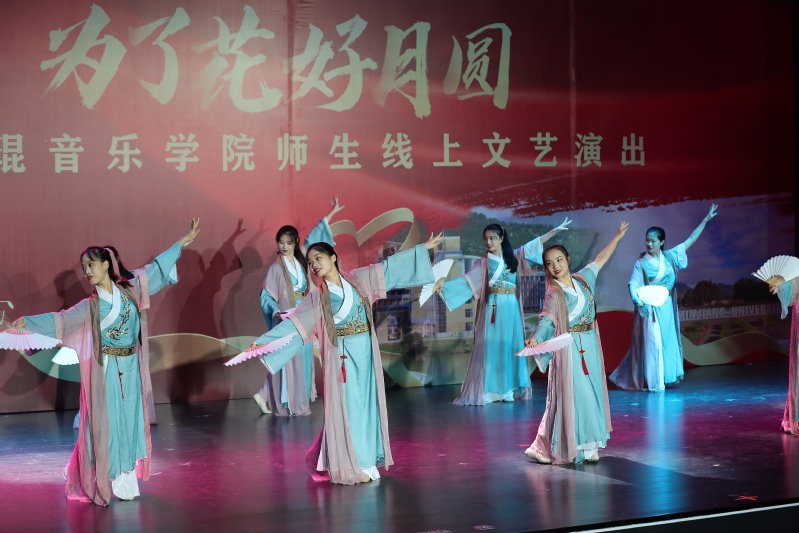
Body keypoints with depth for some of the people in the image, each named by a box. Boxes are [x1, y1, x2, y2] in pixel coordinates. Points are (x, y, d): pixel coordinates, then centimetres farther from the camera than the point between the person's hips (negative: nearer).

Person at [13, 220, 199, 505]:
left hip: (131, 368, 3)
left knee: (131, 419, 8)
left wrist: (183, 241, 12)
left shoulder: (129, 289, 2)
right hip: (107, 370, -3)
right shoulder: (91, 305, -5)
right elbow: (60, 319, -12)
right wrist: (26, 321, -25)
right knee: (109, 421, 0)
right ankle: (118, 481, 9)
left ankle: (127, 476, 17)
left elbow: (156, 268, 8)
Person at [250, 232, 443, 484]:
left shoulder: (358, 279, 6)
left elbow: (391, 265, 10)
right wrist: (260, 343, -10)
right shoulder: (316, 298, 0)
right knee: (346, 408, -3)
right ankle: (353, 465, 6)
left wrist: (424, 247, 12)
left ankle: (367, 461, 15)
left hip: (365, 352, 3)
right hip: (341, 356, -3)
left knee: (367, 405, 6)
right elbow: (292, 325, -2)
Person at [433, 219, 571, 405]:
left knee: (510, 345, 3)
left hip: (511, 307, 2)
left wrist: (556, 230, 6)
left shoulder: (513, 256, 8)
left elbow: (534, 244, 9)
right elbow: (466, 280, -4)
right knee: (491, 346, -4)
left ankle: (507, 389, 7)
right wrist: (445, 284, -17)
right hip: (493, 307, -2)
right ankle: (488, 390, -3)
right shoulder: (483, 262, 3)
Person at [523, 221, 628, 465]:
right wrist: (536, 338, -39)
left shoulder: (582, 279, 6)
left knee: (592, 393, 7)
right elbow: (547, 320, -20)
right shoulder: (554, 294, -10)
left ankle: (588, 446, 12)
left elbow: (600, 260, 19)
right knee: (574, 394, -7)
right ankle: (576, 447, 0)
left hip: (589, 346, 6)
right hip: (569, 348, -6)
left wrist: (618, 237, 25)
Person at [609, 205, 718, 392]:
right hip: (649, 308, -4)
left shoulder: (669, 256, 4)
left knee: (668, 340, 7)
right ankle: (653, 382, 0)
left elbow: (690, 240, 7)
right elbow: (633, 285, -13)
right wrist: (636, 299, -34)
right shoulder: (641, 263, -6)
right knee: (652, 342, -5)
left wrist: (705, 220, 5)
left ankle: (665, 377, 17)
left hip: (667, 307, 4)